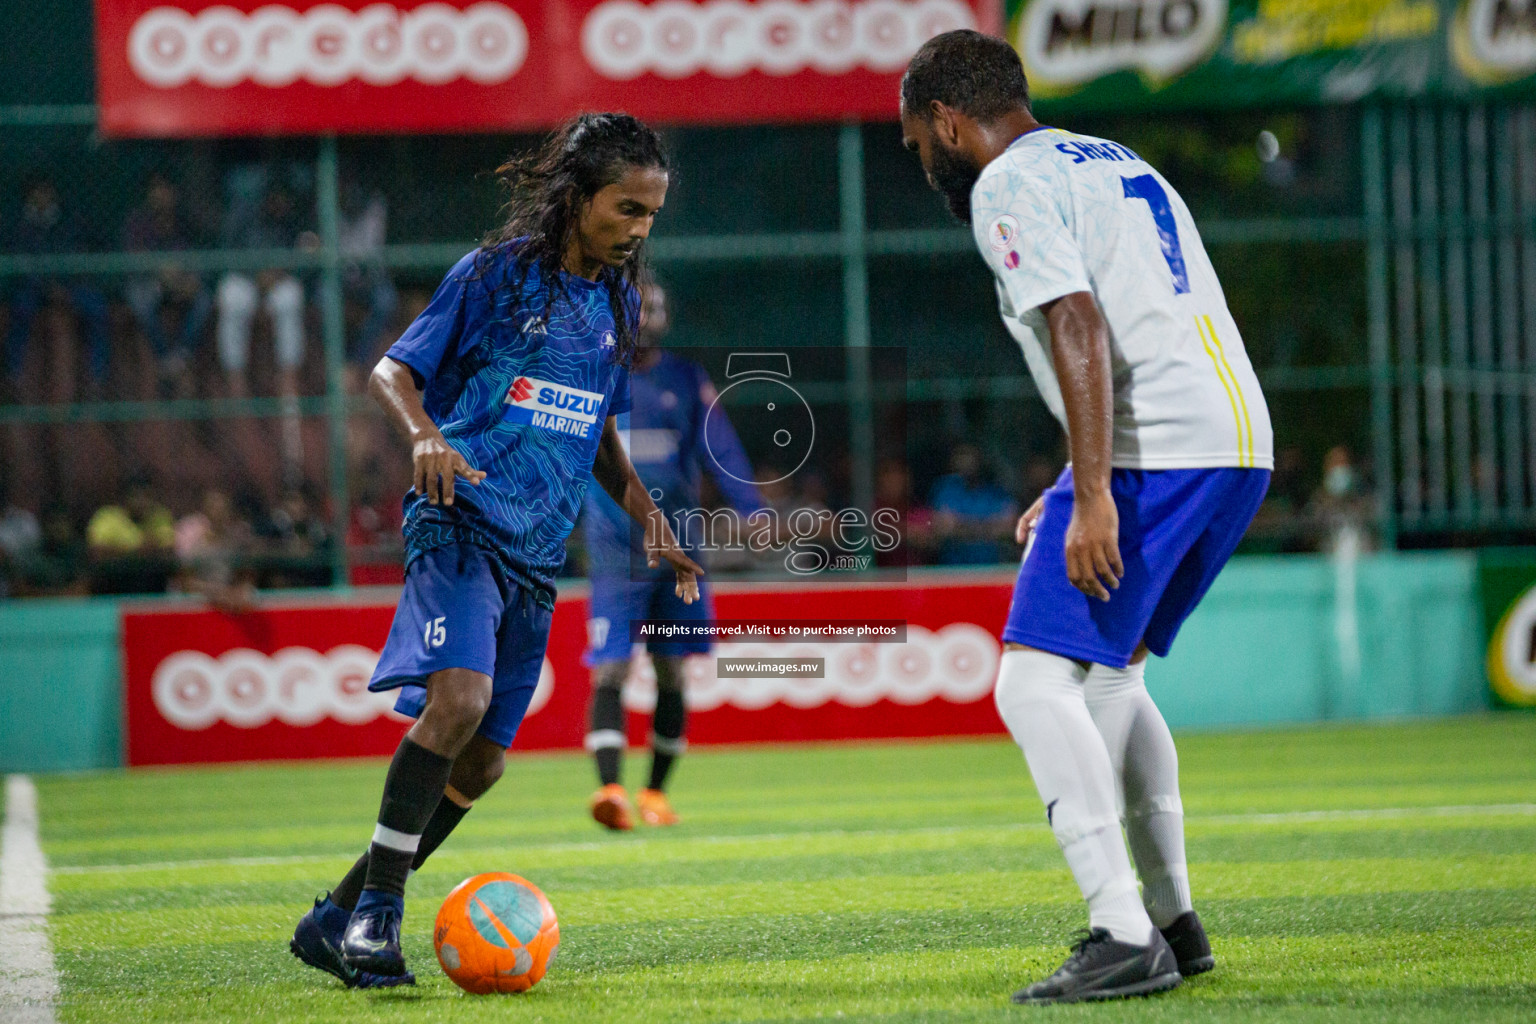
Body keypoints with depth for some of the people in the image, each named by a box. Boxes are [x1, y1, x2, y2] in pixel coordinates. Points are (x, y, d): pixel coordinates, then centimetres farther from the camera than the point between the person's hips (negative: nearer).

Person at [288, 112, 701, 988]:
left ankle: (337, 920, 15)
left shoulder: (616, 300, 14)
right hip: (461, 523, -7)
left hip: (538, 553, 7)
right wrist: (427, 435, -20)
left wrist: (650, 520, 16)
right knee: (459, 697, -29)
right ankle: (377, 913, -21)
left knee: (481, 763, 4)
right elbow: (392, 370, -1)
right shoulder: (493, 276, -4)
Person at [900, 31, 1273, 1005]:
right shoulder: (1116, 162, 25)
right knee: (1106, 674, 23)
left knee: (1035, 682, -9)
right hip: (1241, 446, 9)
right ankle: (1173, 918, 23)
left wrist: (1093, 497, -22)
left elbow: (1082, 331, -16)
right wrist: (1078, 491, 31)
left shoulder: (1009, 185, -3)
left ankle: (1125, 937, -19)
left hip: (1154, 452, -9)